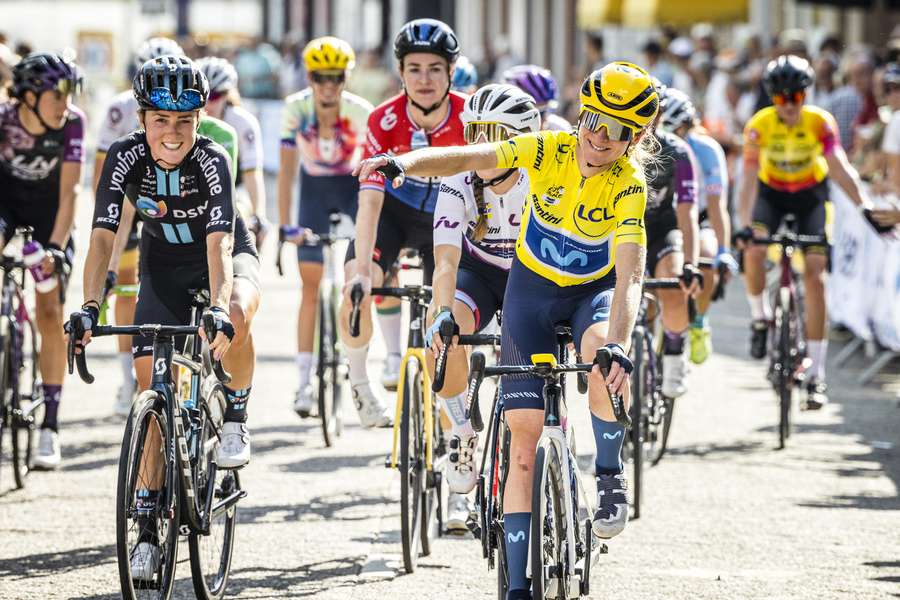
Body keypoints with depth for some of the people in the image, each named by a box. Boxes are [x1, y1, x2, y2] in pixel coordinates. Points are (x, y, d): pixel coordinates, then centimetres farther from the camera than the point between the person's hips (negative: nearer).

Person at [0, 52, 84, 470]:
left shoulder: (72, 123, -24)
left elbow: (69, 192, -23)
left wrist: (56, 245, -34)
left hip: (47, 208, 1)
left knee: (50, 316, -5)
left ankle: (49, 427, 0)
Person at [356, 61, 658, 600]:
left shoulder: (628, 186, -23)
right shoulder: (548, 151, -18)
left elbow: (630, 277, -33)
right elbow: (465, 159, -22)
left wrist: (619, 348, -49)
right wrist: (402, 164, -41)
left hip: (595, 290, -1)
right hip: (532, 288, 2)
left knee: (601, 354, -38)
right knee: (523, 433, -7)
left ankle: (611, 475, -12)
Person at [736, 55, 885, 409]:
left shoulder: (821, 123, -24)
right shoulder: (759, 126, -24)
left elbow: (840, 168, -33)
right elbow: (749, 178, -28)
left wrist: (864, 207, -48)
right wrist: (744, 225, -41)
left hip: (810, 194, 0)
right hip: (771, 192, 0)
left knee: (814, 277, -10)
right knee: (754, 250, -29)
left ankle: (816, 376, -7)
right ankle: (760, 319, 1)